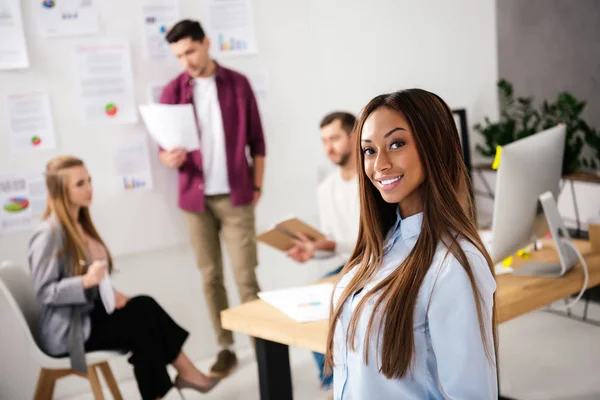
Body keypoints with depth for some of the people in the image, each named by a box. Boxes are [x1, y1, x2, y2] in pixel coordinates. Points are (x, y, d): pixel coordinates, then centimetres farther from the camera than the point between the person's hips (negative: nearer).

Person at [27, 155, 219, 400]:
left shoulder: (81, 224, 9)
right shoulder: (48, 234, -18)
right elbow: (44, 292, -20)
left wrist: (109, 293, -2)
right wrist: (86, 281, -33)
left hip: (90, 313, 8)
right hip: (66, 330, -8)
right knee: (145, 315, -16)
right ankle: (187, 373, 0)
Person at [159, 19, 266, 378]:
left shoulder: (238, 84, 1)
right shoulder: (173, 92, 3)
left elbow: (256, 140, 4)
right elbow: (164, 148, 4)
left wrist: (257, 187, 1)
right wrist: (169, 157, -19)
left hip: (235, 196, -2)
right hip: (196, 199, 2)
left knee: (246, 274, -2)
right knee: (211, 276, 7)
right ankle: (226, 349, 18)